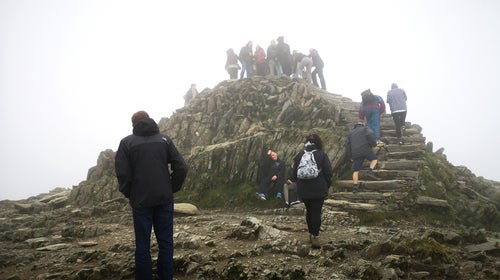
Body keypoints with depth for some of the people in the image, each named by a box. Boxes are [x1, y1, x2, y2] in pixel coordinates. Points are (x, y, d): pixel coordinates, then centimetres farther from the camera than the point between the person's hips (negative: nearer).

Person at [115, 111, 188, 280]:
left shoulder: (127, 142, -2)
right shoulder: (164, 139, 4)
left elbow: (122, 173, -10)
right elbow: (181, 167, -4)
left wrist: (128, 194, 5)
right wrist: (172, 189, 7)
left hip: (140, 201, -1)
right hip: (164, 199, 2)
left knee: (143, 245, 7)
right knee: (166, 242, 10)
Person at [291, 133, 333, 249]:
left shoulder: (299, 155, 2)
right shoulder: (322, 155, -7)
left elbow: (294, 175, 5)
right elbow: (329, 173, -9)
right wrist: (327, 186, 5)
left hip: (303, 190, 3)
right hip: (319, 190, -3)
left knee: (309, 211, 18)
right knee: (317, 212, 3)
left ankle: (311, 234, 27)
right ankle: (315, 237, 1)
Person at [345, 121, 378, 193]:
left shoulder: (351, 133, 26)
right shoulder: (366, 129, 13)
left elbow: (347, 145, 22)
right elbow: (370, 135, -11)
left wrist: (350, 156, 25)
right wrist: (373, 144, 1)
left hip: (355, 153, 4)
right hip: (366, 149, -3)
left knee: (356, 170, 9)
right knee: (374, 158, 24)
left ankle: (355, 186, 5)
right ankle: (370, 171, 1)